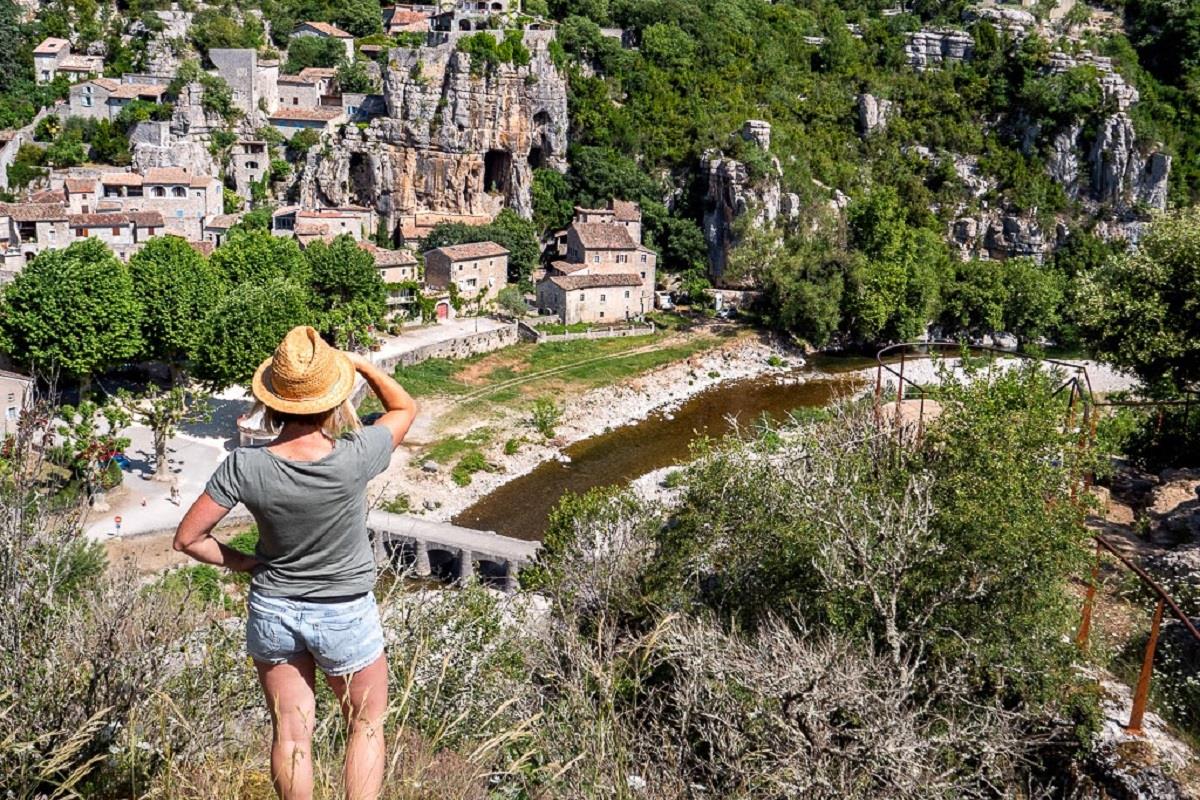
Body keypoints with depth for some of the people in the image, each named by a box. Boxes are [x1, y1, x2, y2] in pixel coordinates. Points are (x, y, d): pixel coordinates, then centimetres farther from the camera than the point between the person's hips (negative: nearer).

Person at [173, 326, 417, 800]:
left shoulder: (245, 467, -22)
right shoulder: (354, 460, -26)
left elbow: (187, 538, -12)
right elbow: (405, 408, -6)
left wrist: (244, 563, 0)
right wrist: (359, 362, -4)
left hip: (272, 612, 2)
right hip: (345, 616, -2)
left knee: (290, 732, 20)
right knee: (367, 725, 21)